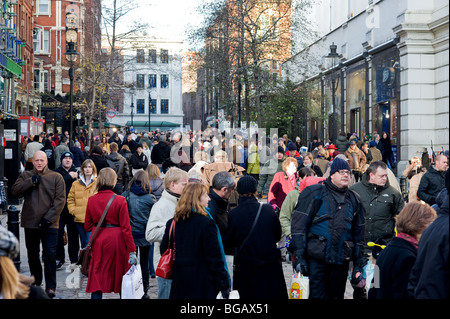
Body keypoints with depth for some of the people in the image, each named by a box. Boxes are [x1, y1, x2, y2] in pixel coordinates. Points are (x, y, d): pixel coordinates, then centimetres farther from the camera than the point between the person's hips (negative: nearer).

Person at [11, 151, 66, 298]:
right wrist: (31, 181, -17)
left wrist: (49, 217, -13)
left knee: (50, 254, -8)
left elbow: (60, 199, -5)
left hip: (49, 224, -3)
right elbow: (15, 191, -5)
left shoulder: (56, 177, 1)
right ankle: (36, 282, 29)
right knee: (32, 255, 13)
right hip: (30, 223, 3)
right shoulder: (26, 176, 9)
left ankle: (50, 286, -2)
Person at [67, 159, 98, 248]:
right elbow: (70, 199, 14)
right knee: (84, 244, 13)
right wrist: (73, 211, 0)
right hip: (79, 219, 4)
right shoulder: (76, 184, 12)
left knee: (89, 243, -14)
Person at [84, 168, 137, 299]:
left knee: (97, 280, 5)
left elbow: (87, 226, 5)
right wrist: (132, 251, -7)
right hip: (117, 240, -2)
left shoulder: (91, 200, -3)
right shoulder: (120, 200, -11)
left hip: (98, 241, 2)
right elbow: (126, 227, -10)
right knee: (121, 278, 13)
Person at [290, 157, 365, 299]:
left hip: (341, 261, 5)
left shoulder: (353, 200, 15)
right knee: (317, 295, -7)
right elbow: (298, 224, -6)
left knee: (337, 295, 11)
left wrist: (358, 265, 15)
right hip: (315, 259, -4)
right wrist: (298, 256, -13)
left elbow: (358, 233, 19)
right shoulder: (314, 193, -1)